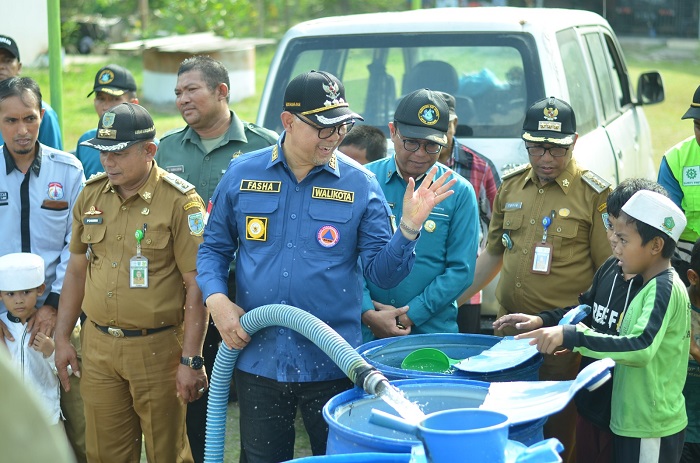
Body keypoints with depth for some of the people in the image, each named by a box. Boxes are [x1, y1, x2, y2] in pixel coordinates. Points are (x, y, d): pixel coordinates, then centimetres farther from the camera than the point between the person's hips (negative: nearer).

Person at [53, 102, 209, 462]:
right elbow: (77, 269, 15)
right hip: (98, 346, 5)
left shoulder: (180, 201, -12)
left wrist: (190, 360, -15)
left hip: (157, 347, -5)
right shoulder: (91, 194, 6)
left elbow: (196, 286, -13)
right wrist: (62, 337, 12)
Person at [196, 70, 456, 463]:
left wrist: (409, 227, -20)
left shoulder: (360, 184, -3)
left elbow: (382, 271, -4)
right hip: (258, 358, 1)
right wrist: (217, 300, -6)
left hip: (332, 366, -1)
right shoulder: (243, 174, 1)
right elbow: (214, 248, 10)